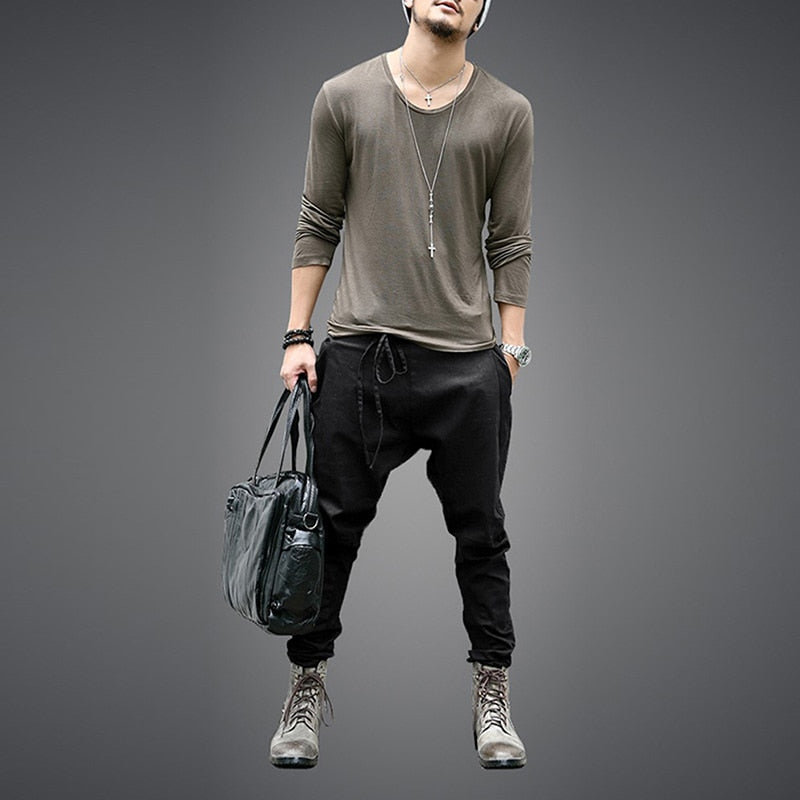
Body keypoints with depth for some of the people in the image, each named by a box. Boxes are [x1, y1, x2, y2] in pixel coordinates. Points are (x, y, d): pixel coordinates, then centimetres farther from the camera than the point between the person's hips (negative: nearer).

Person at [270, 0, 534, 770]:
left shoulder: (506, 113, 5)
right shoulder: (345, 97, 5)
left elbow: (510, 243, 7)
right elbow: (318, 224, 7)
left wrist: (511, 349, 1)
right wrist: (297, 336, 3)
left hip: (467, 362, 1)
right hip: (358, 352, 0)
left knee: (481, 538, 5)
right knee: (332, 529, 3)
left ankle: (492, 704, 16)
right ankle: (306, 690, 16)